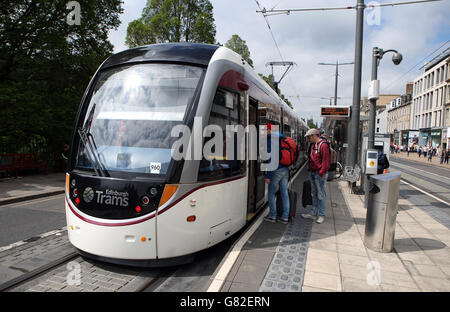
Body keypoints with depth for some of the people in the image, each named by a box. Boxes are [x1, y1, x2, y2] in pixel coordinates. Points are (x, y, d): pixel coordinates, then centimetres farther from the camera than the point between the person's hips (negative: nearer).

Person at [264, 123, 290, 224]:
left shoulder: (270, 141, -14)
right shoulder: (281, 139, 13)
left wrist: (267, 176, -15)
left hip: (276, 171, -8)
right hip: (285, 169, 8)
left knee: (271, 193, 6)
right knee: (284, 193, 8)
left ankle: (272, 216, 13)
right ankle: (285, 217, 13)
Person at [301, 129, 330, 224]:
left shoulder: (323, 145, -14)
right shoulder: (312, 145, 14)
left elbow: (326, 161, -18)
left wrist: (321, 173, -18)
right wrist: (310, 171, 16)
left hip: (320, 174, -9)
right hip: (312, 173, 9)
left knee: (321, 195, -1)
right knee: (314, 194, 14)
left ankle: (321, 215, 8)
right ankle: (313, 213, 23)